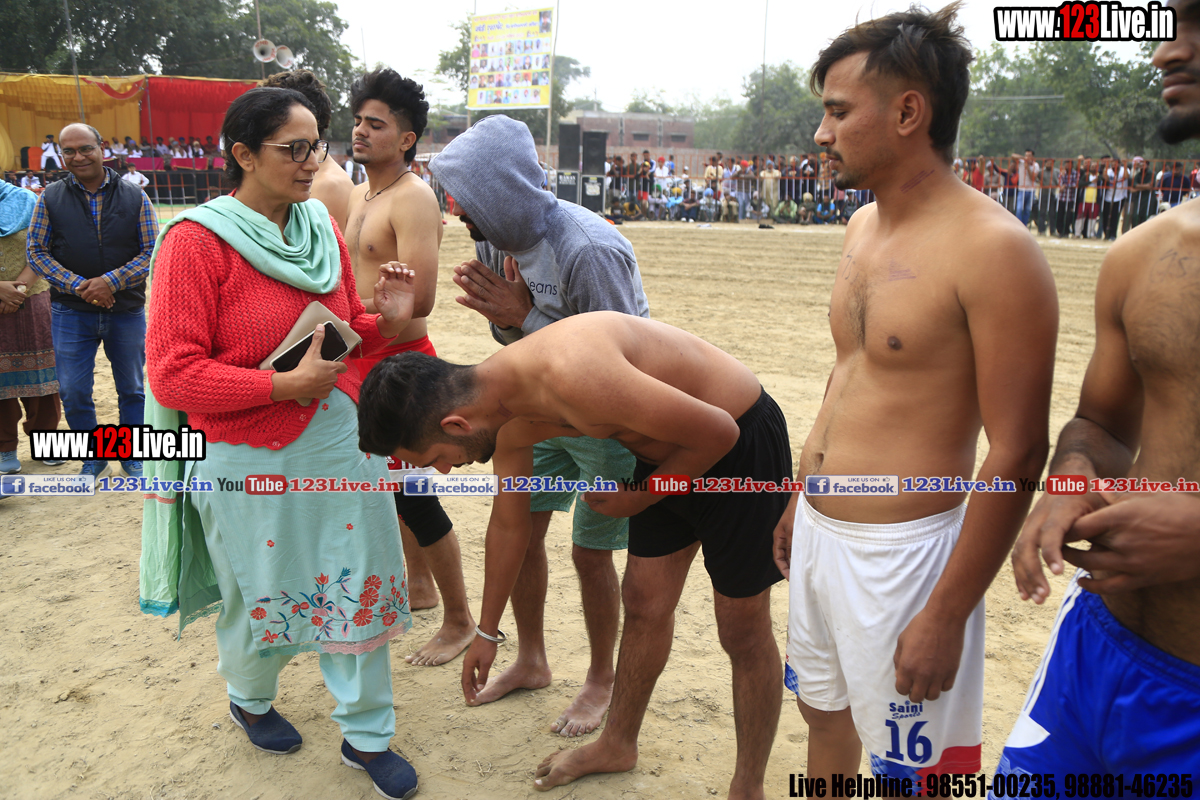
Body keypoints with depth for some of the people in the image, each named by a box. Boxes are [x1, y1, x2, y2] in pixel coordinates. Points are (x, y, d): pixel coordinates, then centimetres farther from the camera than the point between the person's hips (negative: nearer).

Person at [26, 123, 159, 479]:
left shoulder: (134, 197, 0)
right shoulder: (51, 198, 2)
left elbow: (153, 250, -4)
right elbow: (37, 251, 0)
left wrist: (111, 282, -17)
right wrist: (77, 286, -15)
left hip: (127, 311, 0)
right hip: (71, 312, 1)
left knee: (132, 389, 11)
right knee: (73, 392, 4)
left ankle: (133, 456, 27)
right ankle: (94, 457, 22)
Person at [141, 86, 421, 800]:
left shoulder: (323, 226, 5)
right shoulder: (197, 240, -13)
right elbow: (173, 374, -16)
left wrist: (387, 321, -5)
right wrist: (286, 384, -23)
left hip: (343, 441, 5)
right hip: (252, 461, -5)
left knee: (359, 585, 11)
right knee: (265, 603, 14)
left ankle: (366, 734, 31)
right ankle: (249, 698, 48)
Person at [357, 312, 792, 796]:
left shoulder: (570, 376, -37)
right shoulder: (505, 416, -7)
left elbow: (717, 432, -28)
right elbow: (508, 524, 11)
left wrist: (636, 498, -13)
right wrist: (486, 632, 22)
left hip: (738, 441, -8)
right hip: (668, 451, 8)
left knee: (742, 630, 6)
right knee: (643, 605, 18)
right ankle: (617, 746, 40)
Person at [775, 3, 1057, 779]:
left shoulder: (993, 249, -19)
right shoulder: (863, 226, 6)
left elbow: (1016, 456, -19)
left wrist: (946, 616, -18)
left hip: (901, 552, -8)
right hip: (819, 533, 8)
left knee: (909, 766, 9)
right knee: (825, 713, 25)